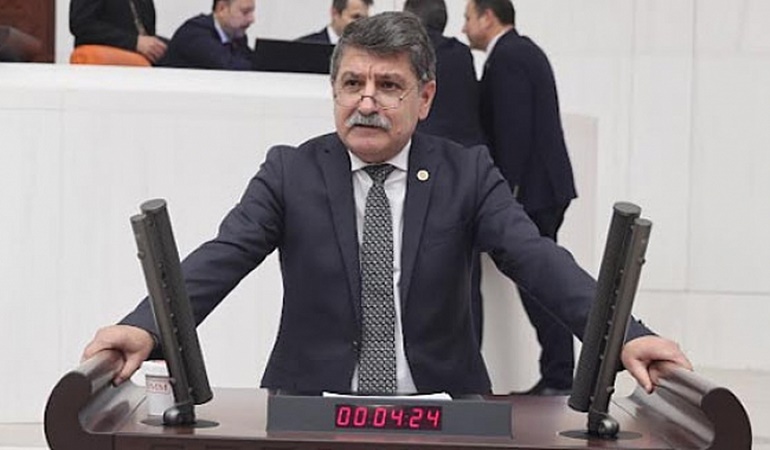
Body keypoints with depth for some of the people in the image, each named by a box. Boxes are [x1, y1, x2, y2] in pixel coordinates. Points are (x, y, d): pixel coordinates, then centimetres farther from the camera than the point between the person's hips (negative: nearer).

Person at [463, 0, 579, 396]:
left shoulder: (506, 57, -13)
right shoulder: (523, 51, 18)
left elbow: (514, 129, -21)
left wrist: (507, 192, -21)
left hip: (531, 189, -10)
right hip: (546, 185, 10)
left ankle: (558, 378, -6)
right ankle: (557, 375, 14)